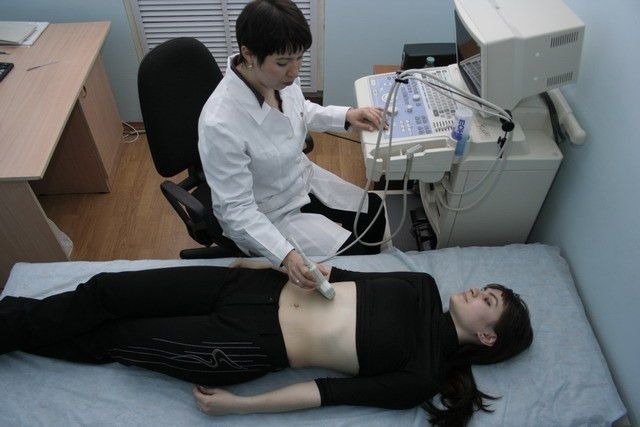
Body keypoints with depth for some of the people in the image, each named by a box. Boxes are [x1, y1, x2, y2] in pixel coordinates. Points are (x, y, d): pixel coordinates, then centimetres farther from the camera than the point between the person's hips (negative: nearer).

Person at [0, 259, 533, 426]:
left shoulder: (424, 376, -8)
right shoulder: (425, 288, 8)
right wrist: (276, 263, 4)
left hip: (250, 345, -5)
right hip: (265, 288, 5)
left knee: (106, 339, 4)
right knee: (104, 291, 4)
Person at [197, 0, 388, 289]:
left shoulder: (280, 77, -17)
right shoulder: (219, 123, -37)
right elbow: (237, 209, -29)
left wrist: (346, 116, -8)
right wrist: (286, 255, -41)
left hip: (303, 179, 7)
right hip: (265, 215, -7)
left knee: (375, 211, 14)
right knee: (352, 258, -7)